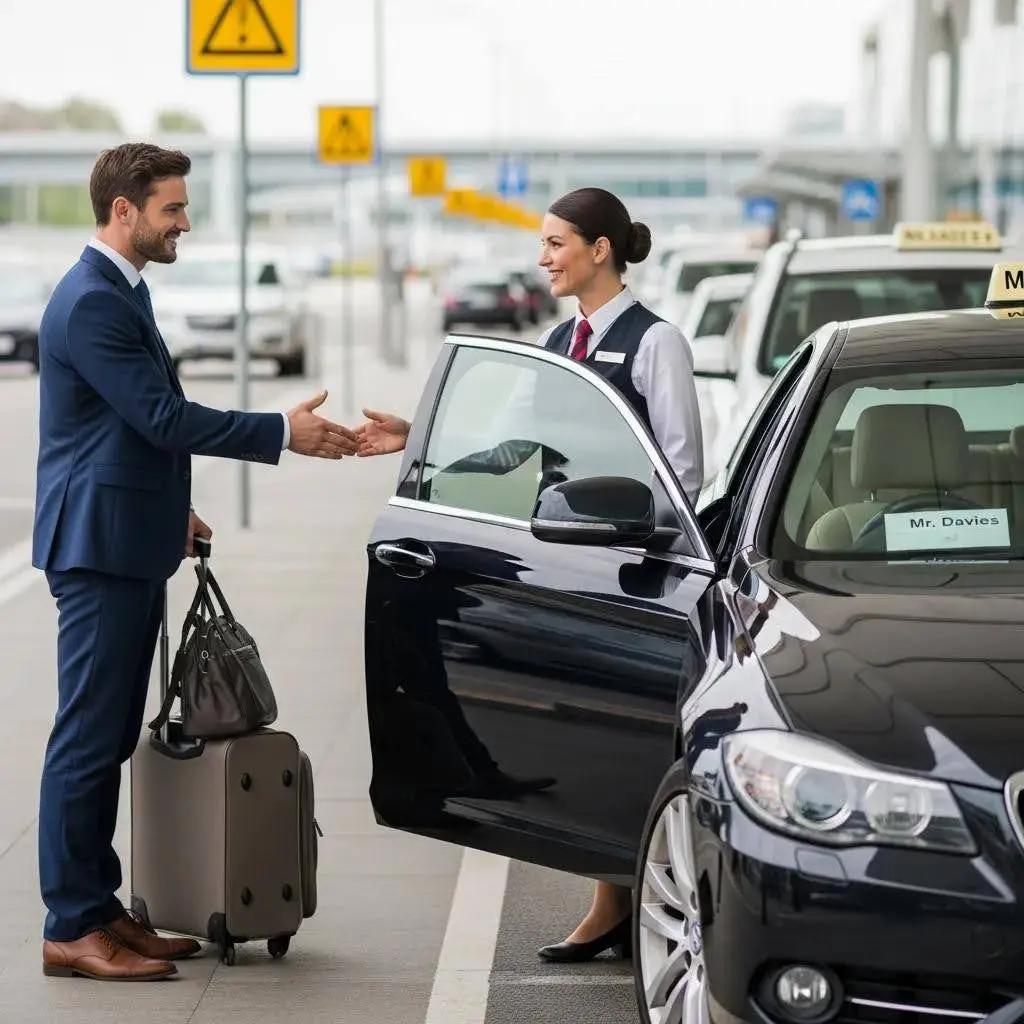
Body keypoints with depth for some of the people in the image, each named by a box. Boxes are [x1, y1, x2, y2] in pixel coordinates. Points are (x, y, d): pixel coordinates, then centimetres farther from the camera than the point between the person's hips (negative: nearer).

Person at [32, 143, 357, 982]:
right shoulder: (89, 302, -17)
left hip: (130, 547, 10)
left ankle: (99, 909, 18)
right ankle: (71, 929, -3)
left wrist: (171, 509, 23)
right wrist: (282, 432, -17)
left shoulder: (120, 292, 16)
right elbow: (161, 416, -21)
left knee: (108, 739, 12)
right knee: (87, 738, -6)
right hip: (98, 548, -10)